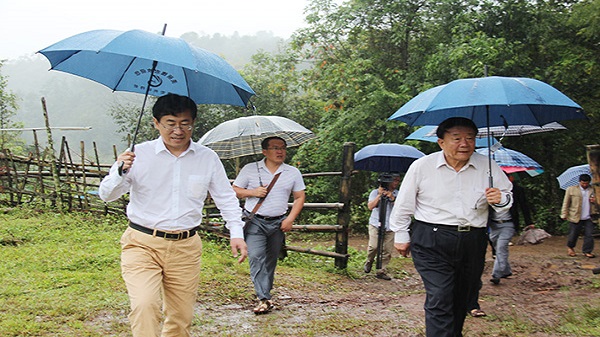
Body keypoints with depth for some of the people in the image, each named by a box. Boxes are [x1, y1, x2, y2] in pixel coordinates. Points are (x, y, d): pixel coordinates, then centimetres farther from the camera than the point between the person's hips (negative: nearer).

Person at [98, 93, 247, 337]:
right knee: (145, 305, -24)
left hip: (186, 248, 3)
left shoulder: (207, 158, 5)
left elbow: (226, 198, 14)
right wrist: (120, 173, -20)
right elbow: (106, 195, 0)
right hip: (142, 244, -2)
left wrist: (236, 233, 3)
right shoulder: (139, 154, -2)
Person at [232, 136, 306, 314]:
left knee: (271, 260, 10)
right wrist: (252, 192, -12)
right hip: (254, 222, -2)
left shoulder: (293, 172, 7)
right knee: (256, 258, -15)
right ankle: (264, 299, -17)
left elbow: (299, 198, 9)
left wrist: (290, 219, -3)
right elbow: (234, 191, 6)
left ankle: (265, 293, 24)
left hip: (278, 224, 3)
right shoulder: (250, 169, 1)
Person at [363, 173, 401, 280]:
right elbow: (370, 206, -6)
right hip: (375, 224, -3)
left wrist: (392, 198, -15)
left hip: (390, 227, 3)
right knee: (374, 246, -16)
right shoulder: (375, 192, 6)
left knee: (387, 251, -3)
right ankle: (368, 262, 13)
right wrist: (379, 195, -13)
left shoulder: (398, 194, 13)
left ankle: (381, 271, 7)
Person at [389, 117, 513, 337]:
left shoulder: (487, 167, 3)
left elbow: (507, 196, 14)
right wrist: (401, 236, 10)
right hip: (431, 243, -3)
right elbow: (404, 204, 7)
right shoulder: (422, 166, -2)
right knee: (439, 300, -13)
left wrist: (500, 199, -10)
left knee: (462, 300, 15)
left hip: (473, 243, 4)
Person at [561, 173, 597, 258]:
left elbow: (593, 205, 23)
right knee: (573, 234, 6)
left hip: (588, 218, 3)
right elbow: (566, 203, 1)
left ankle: (587, 251, 9)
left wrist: (594, 202, -2)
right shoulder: (571, 189, 0)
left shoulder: (591, 191, 12)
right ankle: (570, 247, 30)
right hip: (575, 217, -3)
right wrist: (564, 214, -5)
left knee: (589, 235, -2)